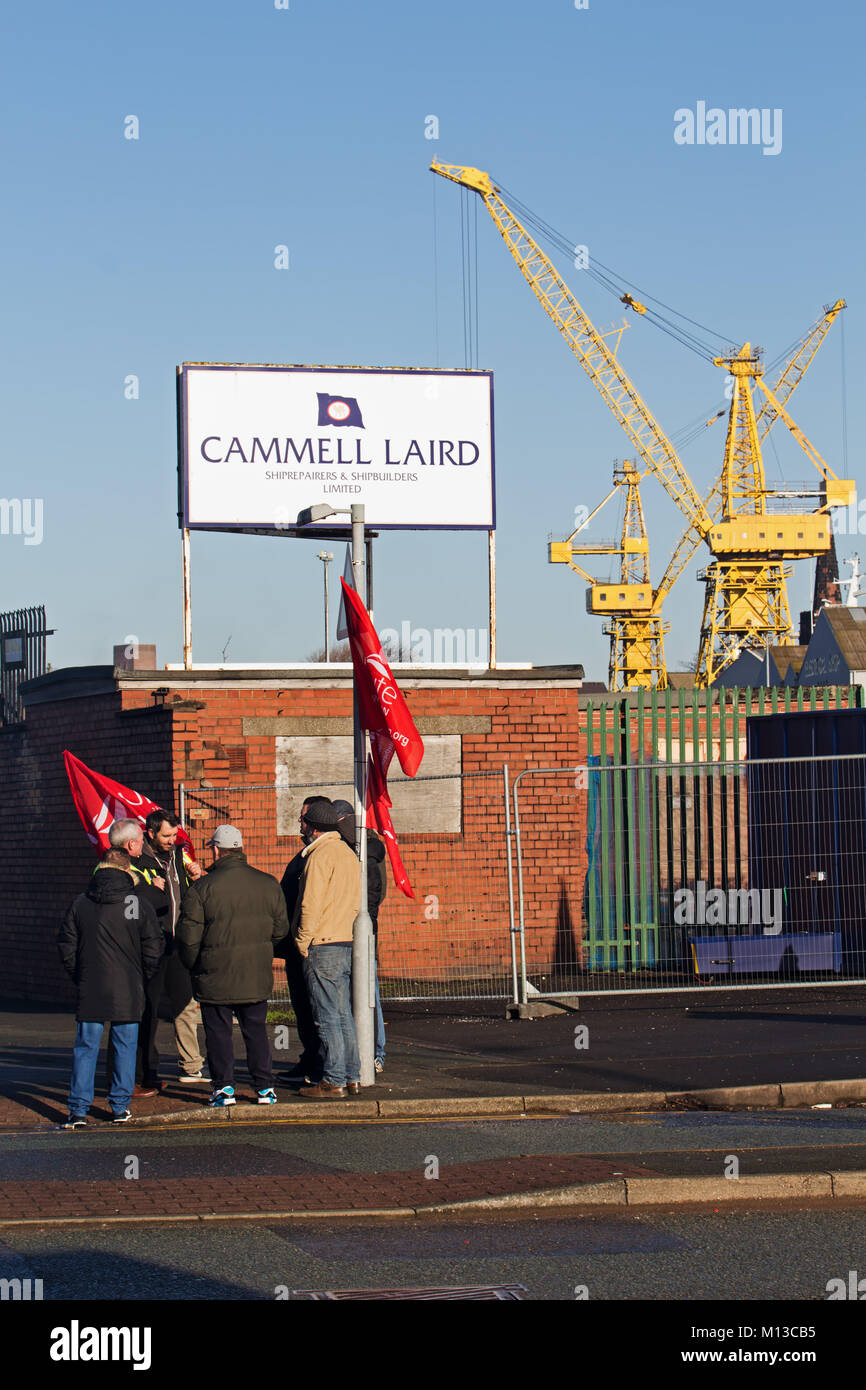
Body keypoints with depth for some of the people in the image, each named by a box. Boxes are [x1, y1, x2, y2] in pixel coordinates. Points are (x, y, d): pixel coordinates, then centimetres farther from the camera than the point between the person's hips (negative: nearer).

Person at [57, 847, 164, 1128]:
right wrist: (142, 978, 12)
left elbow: (66, 946, 5)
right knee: (125, 1046, 9)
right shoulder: (139, 905, -3)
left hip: (89, 990, 1)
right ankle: (120, 1107, 11)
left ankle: (78, 1109, 0)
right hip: (127, 991, -1)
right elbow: (153, 949, -2)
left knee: (86, 1047, 4)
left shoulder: (81, 903, 2)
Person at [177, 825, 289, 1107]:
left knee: (218, 1031, 7)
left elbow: (188, 936, -9)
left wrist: (194, 967, 7)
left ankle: (224, 1086, 7)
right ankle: (265, 1087, 13)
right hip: (257, 978, 4)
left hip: (216, 978, -4)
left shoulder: (202, 888, -11)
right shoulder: (268, 884, 2)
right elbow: (280, 929, 8)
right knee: (256, 1030, 13)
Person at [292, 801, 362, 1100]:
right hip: (346, 943, 9)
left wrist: (303, 942, -9)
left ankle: (333, 1081, -5)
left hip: (323, 947, -9)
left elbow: (311, 904, -16)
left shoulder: (320, 855, -12)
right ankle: (351, 1077, 16)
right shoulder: (348, 854, 15)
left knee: (327, 1018, -6)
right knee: (343, 1014, 13)